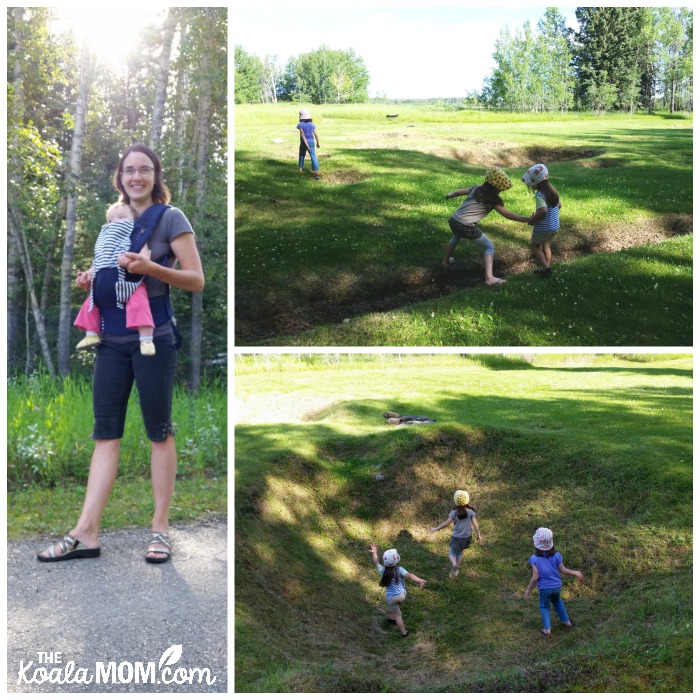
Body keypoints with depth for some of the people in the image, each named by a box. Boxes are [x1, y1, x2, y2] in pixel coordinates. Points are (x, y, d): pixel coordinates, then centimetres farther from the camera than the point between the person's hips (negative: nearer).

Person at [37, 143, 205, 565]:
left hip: (153, 338, -5)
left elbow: (197, 280, -7)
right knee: (105, 433, 3)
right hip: (111, 340, 5)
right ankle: (87, 533, 3)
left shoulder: (170, 218, -1)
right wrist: (91, 279, 4)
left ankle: (160, 528, 10)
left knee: (158, 430, 2)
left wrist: (150, 268, -21)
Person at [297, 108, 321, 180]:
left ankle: (300, 168, 36)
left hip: (303, 142, -1)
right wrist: (318, 143, 11)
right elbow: (316, 134, -1)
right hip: (311, 142, 1)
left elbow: (302, 134, -17)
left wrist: (306, 144, -20)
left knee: (302, 155, 23)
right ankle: (316, 171, -22)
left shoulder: (300, 125, -9)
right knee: (313, 156, -8)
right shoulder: (312, 125, 0)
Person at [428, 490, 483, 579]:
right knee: (459, 553, 25)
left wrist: (435, 529, -10)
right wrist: (478, 535, -5)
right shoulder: (470, 512, -8)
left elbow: (446, 523, -17)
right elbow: (475, 524, -12)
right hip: (467, 537, 2)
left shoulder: (454, 512, -12)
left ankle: (454, 565, -15)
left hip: (456, 538, -2)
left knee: (452, 553, 16)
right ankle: (456, 571, 32)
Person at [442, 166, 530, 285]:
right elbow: (508, 215, -9)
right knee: (489, 247, 9)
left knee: (456, 237, 41)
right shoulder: (493, 201, -9)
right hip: (467, 228, -7)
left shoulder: (476, 189, 7)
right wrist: (527, 220, -5)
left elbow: (459, 192, 22)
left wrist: (450, 195, 42)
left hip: (453, 221, 7)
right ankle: (490, 277, -4)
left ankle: (446, 261, 58)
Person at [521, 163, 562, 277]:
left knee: (534, 246, 11)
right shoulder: (553, 191, 4)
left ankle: (546, 268, 0)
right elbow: (559, 205, 17)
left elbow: (543, 211, -35)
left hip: (543, 228, -8)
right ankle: (548, 268, 28)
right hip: (555, 227, 8)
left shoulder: (540, 195, -22)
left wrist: (532, 220, -21)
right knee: (546, 246, 24)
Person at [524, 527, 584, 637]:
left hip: (544, 588, -3)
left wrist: (528, 589, -8)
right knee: (557, 602, 31)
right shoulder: (556, 556, -14)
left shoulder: (534, 559, -20)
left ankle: (547, 629, 19)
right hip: (557, 586, 3)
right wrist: (575, 573, 10)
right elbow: (563, 570, -6)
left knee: (544, 607, 21)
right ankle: (566, 621, 41)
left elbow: (535, 577, -20)